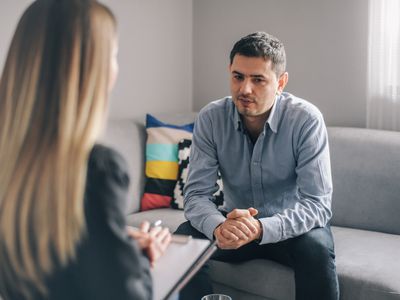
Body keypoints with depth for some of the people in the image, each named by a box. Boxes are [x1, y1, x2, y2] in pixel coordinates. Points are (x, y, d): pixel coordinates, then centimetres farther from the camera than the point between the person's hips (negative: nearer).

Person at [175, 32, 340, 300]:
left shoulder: (306, 120, -20)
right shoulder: (211, 118, -12)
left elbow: (318, 204, -25)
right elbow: (197, 193, -14)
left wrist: (261, 228, -43)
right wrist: (218, 227, -38)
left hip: (290, 227, -2)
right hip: (235, 222, 3)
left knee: (316, 247, -34)